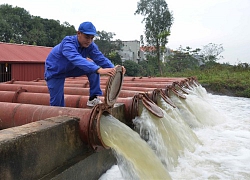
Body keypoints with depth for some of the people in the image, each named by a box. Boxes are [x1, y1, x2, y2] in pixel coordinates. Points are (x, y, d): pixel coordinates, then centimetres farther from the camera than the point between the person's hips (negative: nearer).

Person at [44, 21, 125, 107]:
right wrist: (99, 70, -67)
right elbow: (77, 59, -53)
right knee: (57, 103, -6)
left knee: (93, 66, -17)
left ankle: (93, 99, -11)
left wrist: (113, 68, -47)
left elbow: (100, 58, -27)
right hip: (54, 71, -5)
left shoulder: (90, 45, -17)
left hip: (70, 69, 5)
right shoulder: (68, 43, -36)